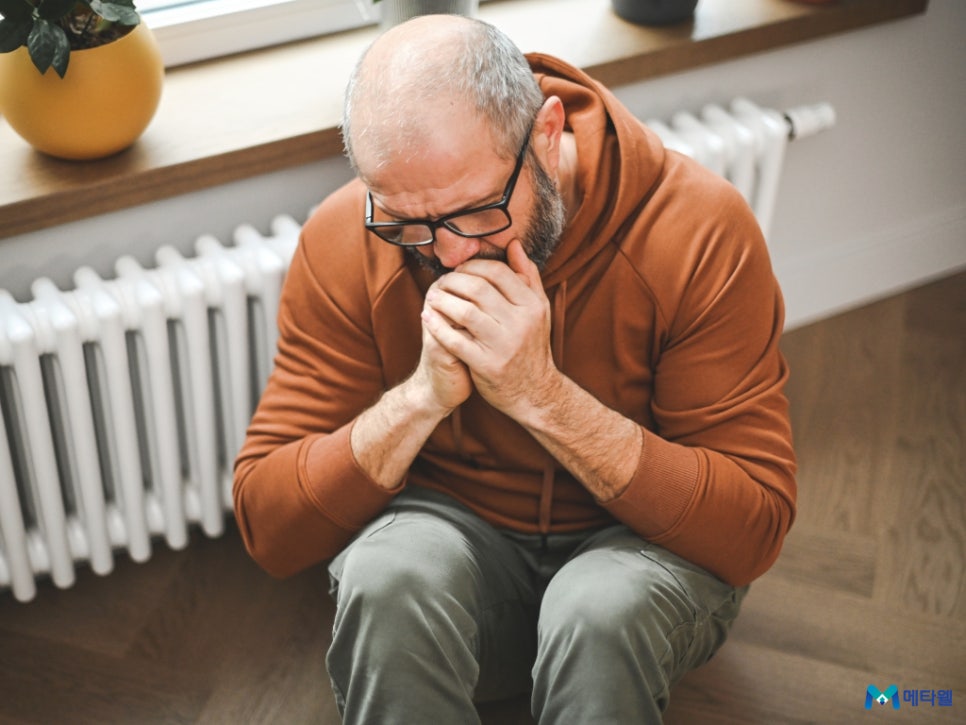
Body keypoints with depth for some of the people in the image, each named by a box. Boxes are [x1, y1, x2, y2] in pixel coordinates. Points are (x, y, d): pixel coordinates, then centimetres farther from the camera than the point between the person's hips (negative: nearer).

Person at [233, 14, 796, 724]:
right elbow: (267, 525, -13)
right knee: (389, 577, -34)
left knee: (601, 608, -32)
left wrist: (542, 394, -31)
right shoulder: (344, 242, -14)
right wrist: (425, 396, -29)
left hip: (640, 543, 2)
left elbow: (753, 530, -21)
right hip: (448, 537, -1)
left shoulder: (699, 229, -20)